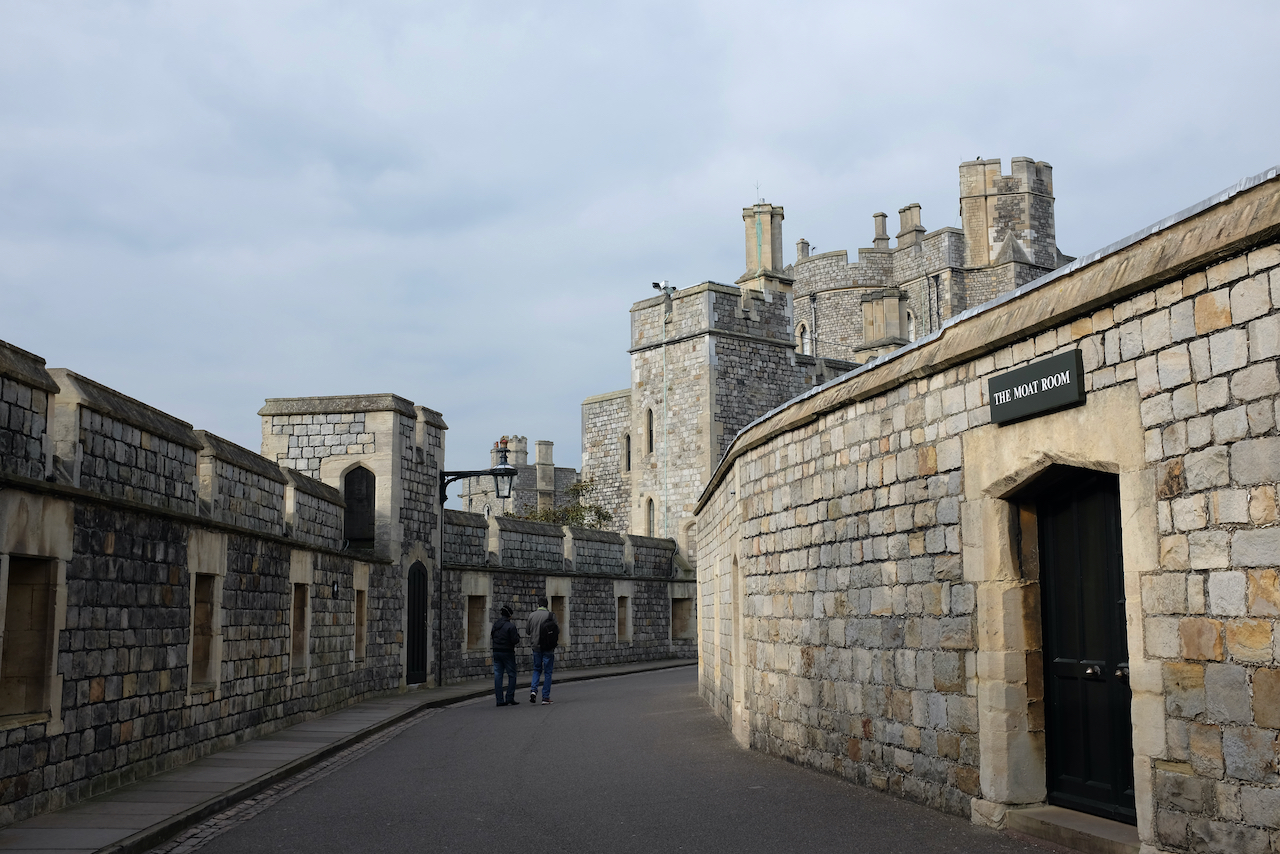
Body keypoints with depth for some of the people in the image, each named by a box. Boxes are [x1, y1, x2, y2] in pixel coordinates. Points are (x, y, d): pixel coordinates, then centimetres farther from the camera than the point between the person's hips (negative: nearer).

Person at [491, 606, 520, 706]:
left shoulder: (495, 624, 7)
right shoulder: (510, 626, -14)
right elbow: (515, 640, -15)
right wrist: (518, 634, 4)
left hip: (496, 652, 6)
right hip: (508, 653, -6)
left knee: (497, 675, 6)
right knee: (512, 675, 5)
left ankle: (499, 700, 6)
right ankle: (509, 698, 1)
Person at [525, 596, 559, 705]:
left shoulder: (532, 615, -1)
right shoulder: (551, 615, -10)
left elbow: (527, 631, 7)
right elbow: (557, 631, -7)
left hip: (536, 647, 3)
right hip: (548, 647, -3)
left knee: (537, 669, 19)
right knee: (547, 672, 6)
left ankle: (533, 689, -4)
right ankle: (545, 698, 5)